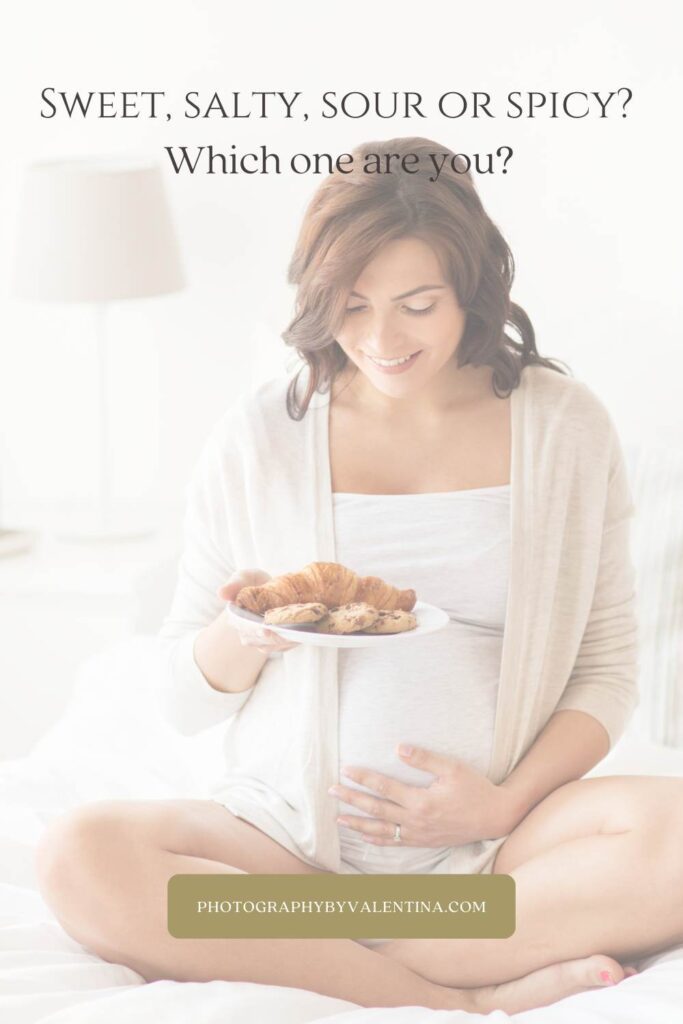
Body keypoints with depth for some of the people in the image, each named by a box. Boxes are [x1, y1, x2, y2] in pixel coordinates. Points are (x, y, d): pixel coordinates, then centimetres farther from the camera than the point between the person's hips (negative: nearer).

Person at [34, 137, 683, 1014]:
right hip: (289, 834, 0)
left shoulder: (563, 426, 4)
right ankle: (467, 1000, -23)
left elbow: (607, 670, 6)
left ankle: (262, 959, -21)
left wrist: (507, 805, -10)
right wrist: (246, 634, -17)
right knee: (79, 857, -27)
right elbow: (183, 700, 6)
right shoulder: (256, 439, 3)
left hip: (495, 842, 1)